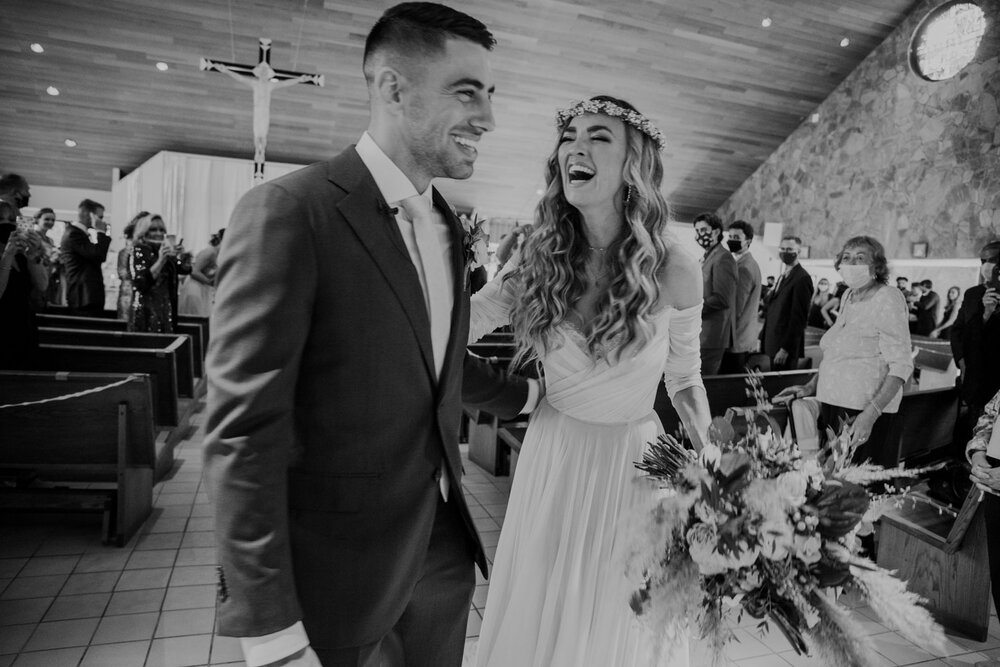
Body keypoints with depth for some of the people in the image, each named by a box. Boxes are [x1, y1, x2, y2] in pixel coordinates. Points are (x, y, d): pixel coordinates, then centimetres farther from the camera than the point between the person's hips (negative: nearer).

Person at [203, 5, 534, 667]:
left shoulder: (447, 224, 6)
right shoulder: (287, 212, -18)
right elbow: (242, 435, -20)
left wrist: (527, 395, 24)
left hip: (443, 542, 7)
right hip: (338, 561, -6)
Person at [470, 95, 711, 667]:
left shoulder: (673, 271, -14)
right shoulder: (542, 259, -8)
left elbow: (685, 383, -1)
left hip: (633, 461, -2)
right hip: (551, 454, 3)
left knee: (618, 621, 16)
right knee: (538, 611, 20)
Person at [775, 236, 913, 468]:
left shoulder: (888, 298, -10)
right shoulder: (847, 296, 12)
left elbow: (901, 365, -16)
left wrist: (871, 413, -24)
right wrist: (810, 387, 13)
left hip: (866, 412, -7)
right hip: (832, 406, 7)